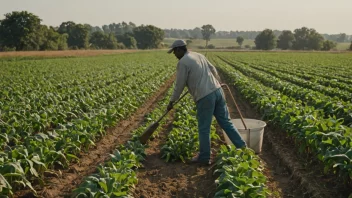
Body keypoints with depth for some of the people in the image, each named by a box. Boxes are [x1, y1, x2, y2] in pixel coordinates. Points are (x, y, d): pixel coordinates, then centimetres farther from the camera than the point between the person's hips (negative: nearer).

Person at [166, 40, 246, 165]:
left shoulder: (182, 62, -7)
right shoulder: (199, 55, 17)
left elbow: (179, 85, -5)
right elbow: (213, 70, 28)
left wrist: (172, 101, 8)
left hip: (205, 97, -8)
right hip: (217, 91, 8)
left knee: (204, 129, 4)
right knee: (226, 122, 15)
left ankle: (204, 157, 15)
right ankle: (242, 147, 18)